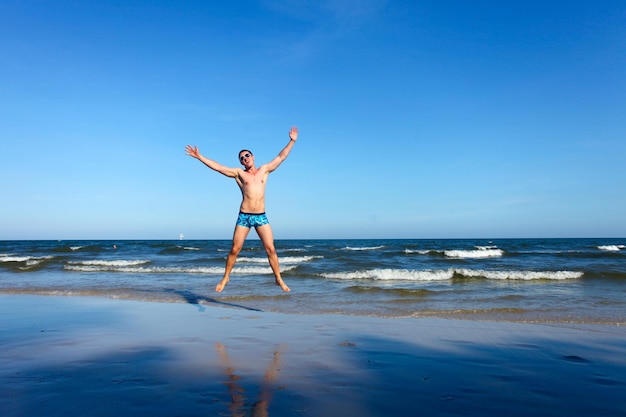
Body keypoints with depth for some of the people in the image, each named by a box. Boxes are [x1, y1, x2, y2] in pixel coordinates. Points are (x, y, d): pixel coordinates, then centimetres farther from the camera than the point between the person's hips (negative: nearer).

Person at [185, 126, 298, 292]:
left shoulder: (264, 170, 12)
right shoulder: (238, 173, 7)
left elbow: (281, 157, 14)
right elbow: (217, 166, 4)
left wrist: (292, 141, 13)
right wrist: (199, 157, -1)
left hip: (261, 216, 1)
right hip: (244, 216, -1)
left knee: (270, 248, -4)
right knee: (235, 249, 1)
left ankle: (279, 279, 6)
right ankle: (225, 277, 18)